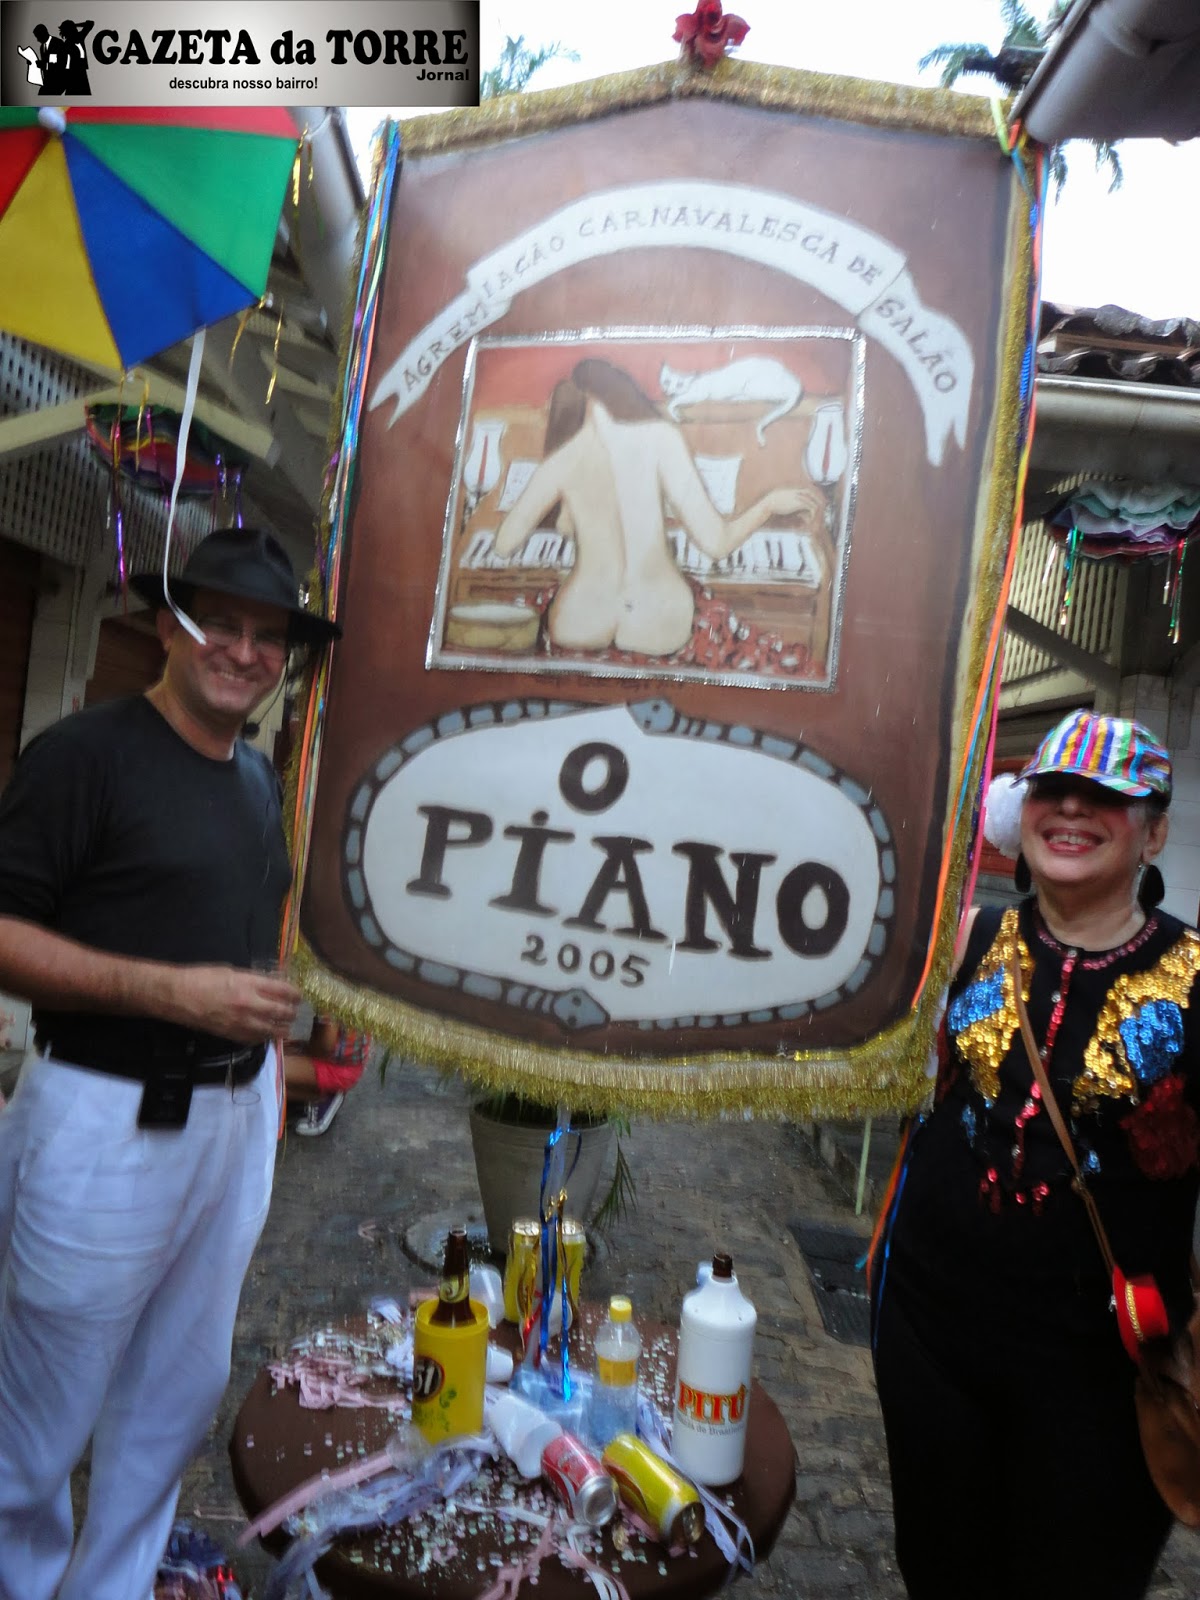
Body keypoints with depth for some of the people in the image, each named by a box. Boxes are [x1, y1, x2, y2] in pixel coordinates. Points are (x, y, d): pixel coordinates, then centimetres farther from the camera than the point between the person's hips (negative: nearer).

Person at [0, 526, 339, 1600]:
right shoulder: (86, 754, -12)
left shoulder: (258, 777, 10)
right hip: (105, 1122, -6)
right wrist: (172, 993, -22)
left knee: (179, 1396, 19)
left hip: (235, 1120, 7)